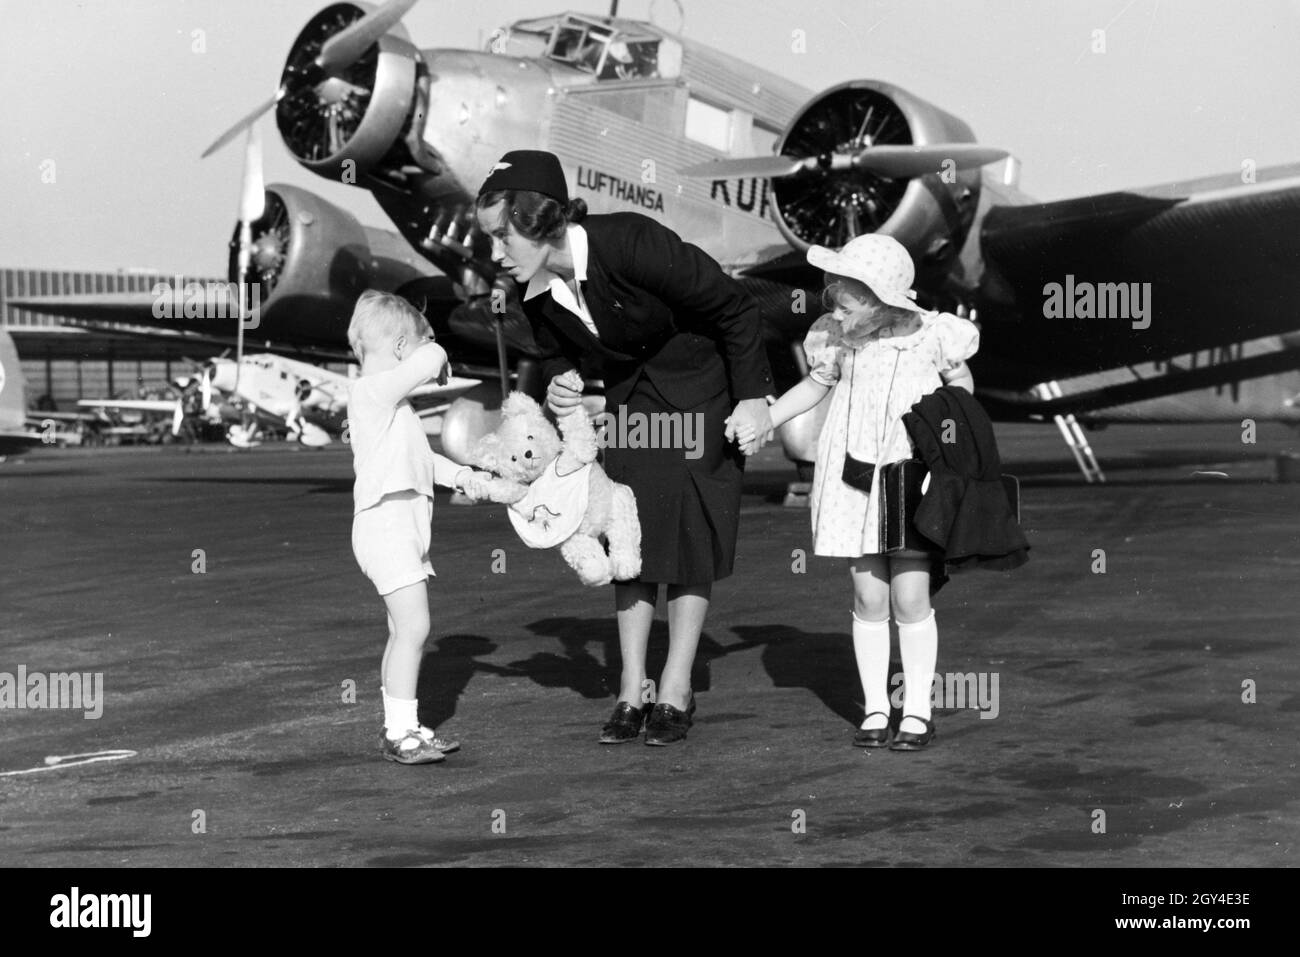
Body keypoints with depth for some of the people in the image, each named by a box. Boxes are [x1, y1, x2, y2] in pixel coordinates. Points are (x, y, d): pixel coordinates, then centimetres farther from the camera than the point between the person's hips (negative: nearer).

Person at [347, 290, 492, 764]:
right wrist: (431, 350, -1)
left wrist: (459, 474, 17)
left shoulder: (390, 400, 21)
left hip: (405, 524, 11)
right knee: (413, 625, -13)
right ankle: (401, 730, -10)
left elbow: (420, 457, 29)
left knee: (407, 630, 12)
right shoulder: (374, 390, -13)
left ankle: (399, 726, 18)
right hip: (386, 520, -11)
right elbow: (431, 361, -22)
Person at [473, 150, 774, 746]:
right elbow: (557, 357, 8)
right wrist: (557, 390, -16)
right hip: (631, 396, 6)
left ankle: (676, 691, 1)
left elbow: (734, 308, -22)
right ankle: (632, 690, 7)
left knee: (689, 532, -6)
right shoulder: (536, 293, -13)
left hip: (702, 382, -6)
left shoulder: (630, 243, -33)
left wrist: (752, 398, -18)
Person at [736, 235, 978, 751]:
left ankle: (917, 710, 11)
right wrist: (762, 422, 9)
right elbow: (817, 383, 16)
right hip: (853, 475, 2)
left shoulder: (931, 334, -12)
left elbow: (961, 381, 9)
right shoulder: (836, 337, -5)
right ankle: (875, 709, 15)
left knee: (910, 597, -1)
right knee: (869, 598, 5)